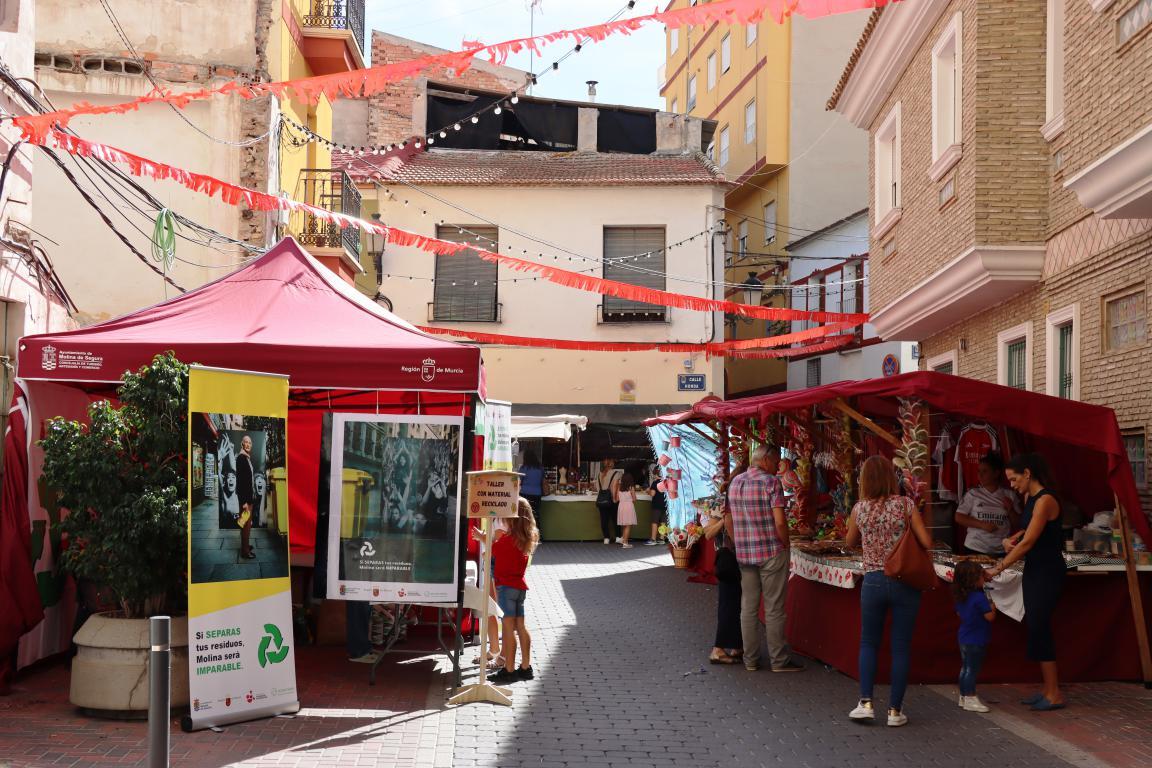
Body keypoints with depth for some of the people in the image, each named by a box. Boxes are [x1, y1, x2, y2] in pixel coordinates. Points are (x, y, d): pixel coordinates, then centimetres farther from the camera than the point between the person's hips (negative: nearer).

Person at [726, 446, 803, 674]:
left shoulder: (734, 483, 8)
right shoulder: (771, 482, -12)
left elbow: (729, 521, 12)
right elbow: (779, 522, -17)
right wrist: (786, 546, -4)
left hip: (743, 554, 6)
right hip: (771, 552, -6)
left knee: (748, 608, 10)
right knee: (774, 609, 1)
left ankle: (750, 659, 15)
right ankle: (779, 660, 7)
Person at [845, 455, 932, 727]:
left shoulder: (859, 509, 0)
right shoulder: (905, 504, -7)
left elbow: (850, 542, 16)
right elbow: (927, 543, -7)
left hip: (873, 581, 1)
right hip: (904, 582, -1)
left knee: (868, 642, 15)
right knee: (901, 646, 7)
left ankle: (866, 702, 6)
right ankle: (895, 710, 10)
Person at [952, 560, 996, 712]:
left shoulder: (959, 597, 4)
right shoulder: (979, 597, -22)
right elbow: (990, 617, -21)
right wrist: (992, 607, -1)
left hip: (964, 638, 9)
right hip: (976, 640, -9)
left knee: (965, 668, 17)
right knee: (973, 669, -3)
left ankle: (963, 697, 25)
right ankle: (970, 699, 2)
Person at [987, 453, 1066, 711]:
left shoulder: (1045, 500, -18)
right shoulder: (1029, 498, 10)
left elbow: (1028, 542, -20)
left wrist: (999, 568, -18)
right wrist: (1011, 539, 5)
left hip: (1048, 572, -9)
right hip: (1033, 570, 9)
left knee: (1039, 628, -9)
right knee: (1038, 629, 10)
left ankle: (1054, 695, -3)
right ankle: (1049, 690, 17)